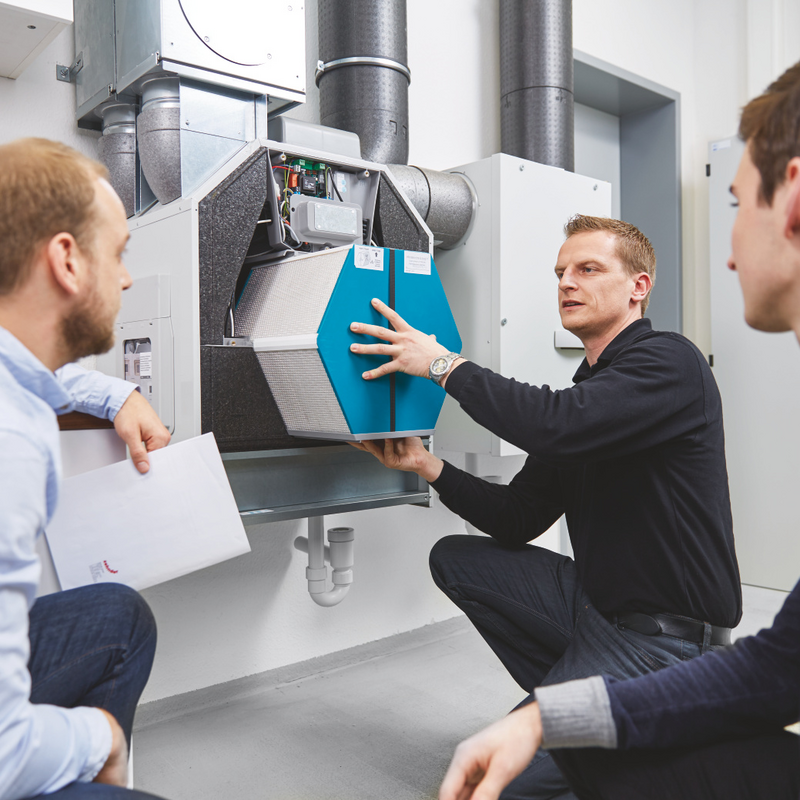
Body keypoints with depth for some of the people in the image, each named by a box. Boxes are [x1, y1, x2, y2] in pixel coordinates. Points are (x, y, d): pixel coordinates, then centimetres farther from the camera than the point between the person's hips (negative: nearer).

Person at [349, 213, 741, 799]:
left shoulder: (668, 362, -15)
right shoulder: (588, 386, 12)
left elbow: (556, 425, -35)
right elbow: (518, 519, 7)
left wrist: (444, 362, -22)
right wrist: (429, 466, -5)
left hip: (666, 635, -9)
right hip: (595, 600, 9)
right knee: (454, 558, 5)